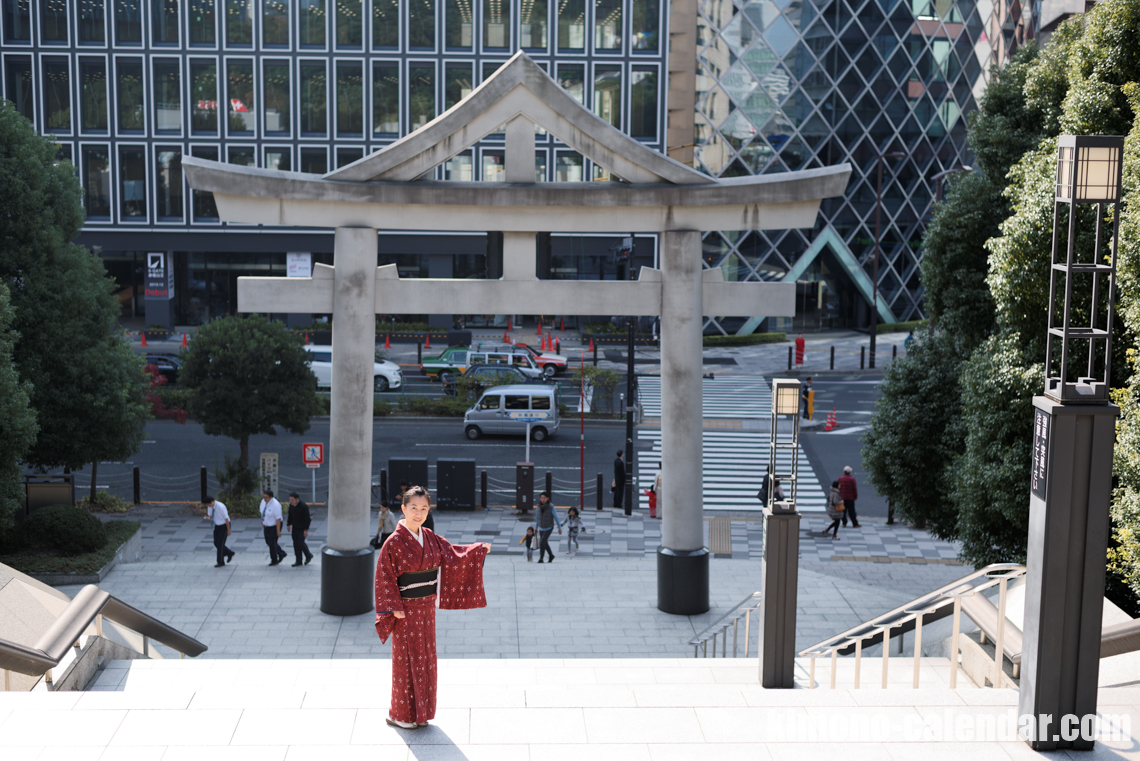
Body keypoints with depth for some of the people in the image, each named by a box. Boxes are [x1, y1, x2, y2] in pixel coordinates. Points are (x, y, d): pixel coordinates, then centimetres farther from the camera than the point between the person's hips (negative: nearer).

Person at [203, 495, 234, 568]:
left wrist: (228, 530, -15)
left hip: (224, 526, -7)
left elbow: (226, 518, -21)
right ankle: (229, 553, 29)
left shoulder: (221, 507, -28)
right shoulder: (210, 506, -7)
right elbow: (210, 515, 7)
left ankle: (220, 562, 9)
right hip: (217, 526, 7)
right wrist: (208, 518, -20)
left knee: (220, 544, -5)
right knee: (216, 543, 8)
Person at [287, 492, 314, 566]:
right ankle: (298, 561, 13)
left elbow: (307, 519, -20)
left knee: (301, 543, -5)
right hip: (295, 527, 6)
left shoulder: (304, 506, -24)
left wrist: (306, 530, -20)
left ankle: (308, 556, 21)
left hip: (302, 528, -6)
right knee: (296, 544, 5)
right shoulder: (291, 505, -5)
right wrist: (289, 525, 13)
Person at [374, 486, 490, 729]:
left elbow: (452, 553, 16)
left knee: (425, 659, 13)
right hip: (406, 610, -6)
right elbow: (385, 577, -14)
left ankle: (419, 712, 25)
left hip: (427, 608, 6)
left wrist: (478, 549, 9)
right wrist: (393, 607, -18)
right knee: (406, 660, 2)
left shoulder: (429, 537, 3)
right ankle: (400, 715, 15)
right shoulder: (394, 542, -15)